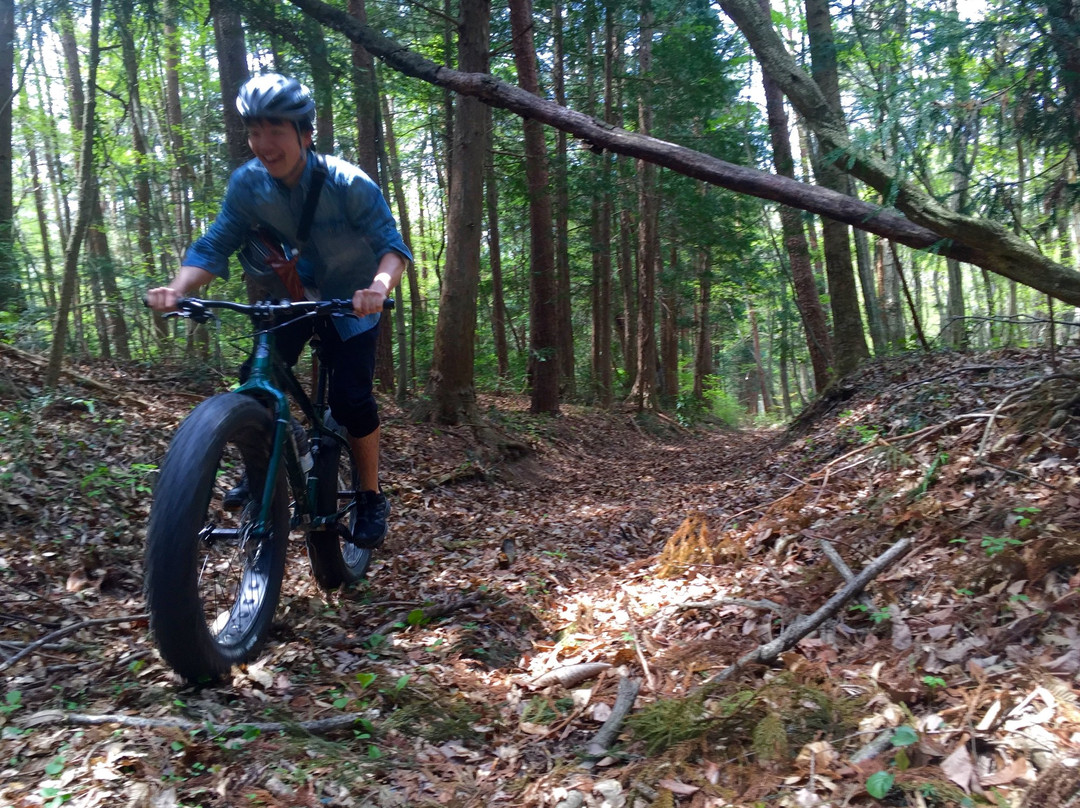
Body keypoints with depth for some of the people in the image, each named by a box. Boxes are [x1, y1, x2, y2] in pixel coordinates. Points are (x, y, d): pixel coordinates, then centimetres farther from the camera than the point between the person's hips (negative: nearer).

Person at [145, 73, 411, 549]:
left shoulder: (347, 184, -26)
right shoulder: (246, 184, -17)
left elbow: (391, 243, -31)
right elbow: (213, 249, -19)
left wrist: (379, 286, -54)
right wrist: (177, 289, -39)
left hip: (349, 303, -3)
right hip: (287, 300, 4)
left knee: (351, 399, -16)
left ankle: (370, 498, 4)